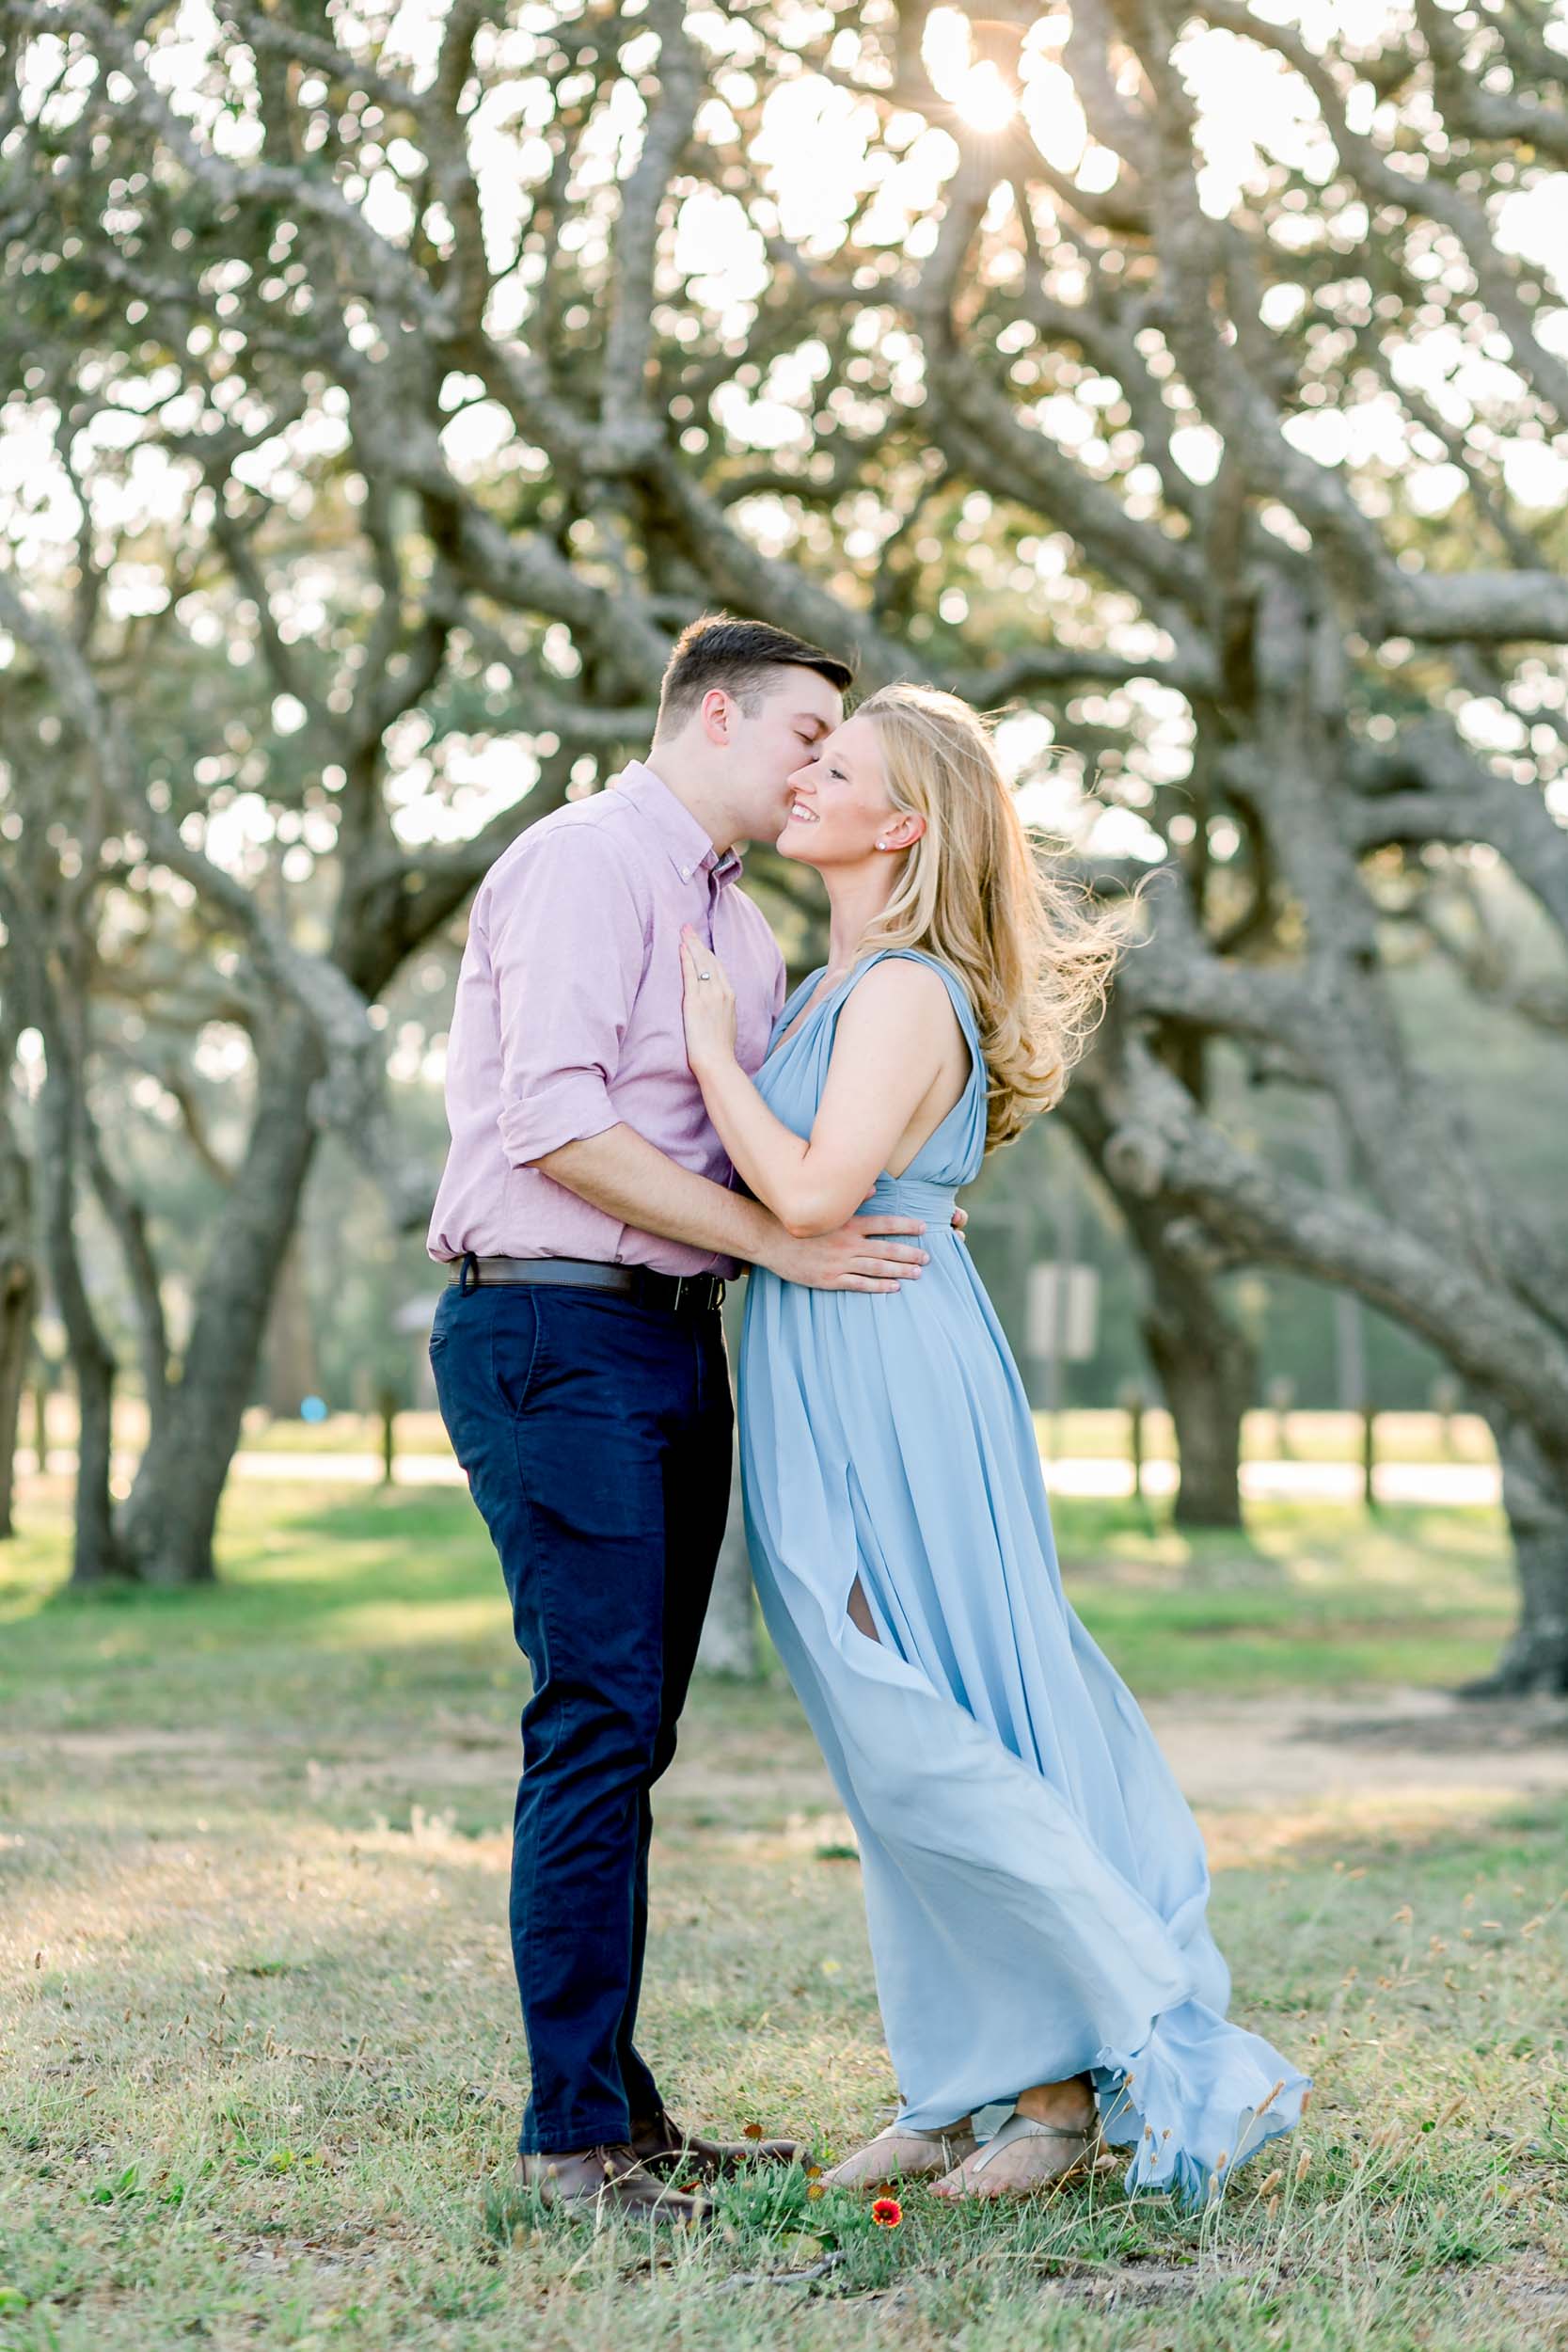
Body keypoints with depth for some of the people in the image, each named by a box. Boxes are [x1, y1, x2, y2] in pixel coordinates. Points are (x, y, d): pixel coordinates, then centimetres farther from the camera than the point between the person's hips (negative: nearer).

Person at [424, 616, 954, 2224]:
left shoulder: (744, 929, 22)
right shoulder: (586, 863, -7)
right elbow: (558, 1127, -18)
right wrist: (775, 1240, -17)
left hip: (676, 1340, 9)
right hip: (553, 1330, -9)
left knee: (632, 1730, 9)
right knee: (598, 1719, -10)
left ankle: (620, 2113, 15)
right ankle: (573, 2135, -4)